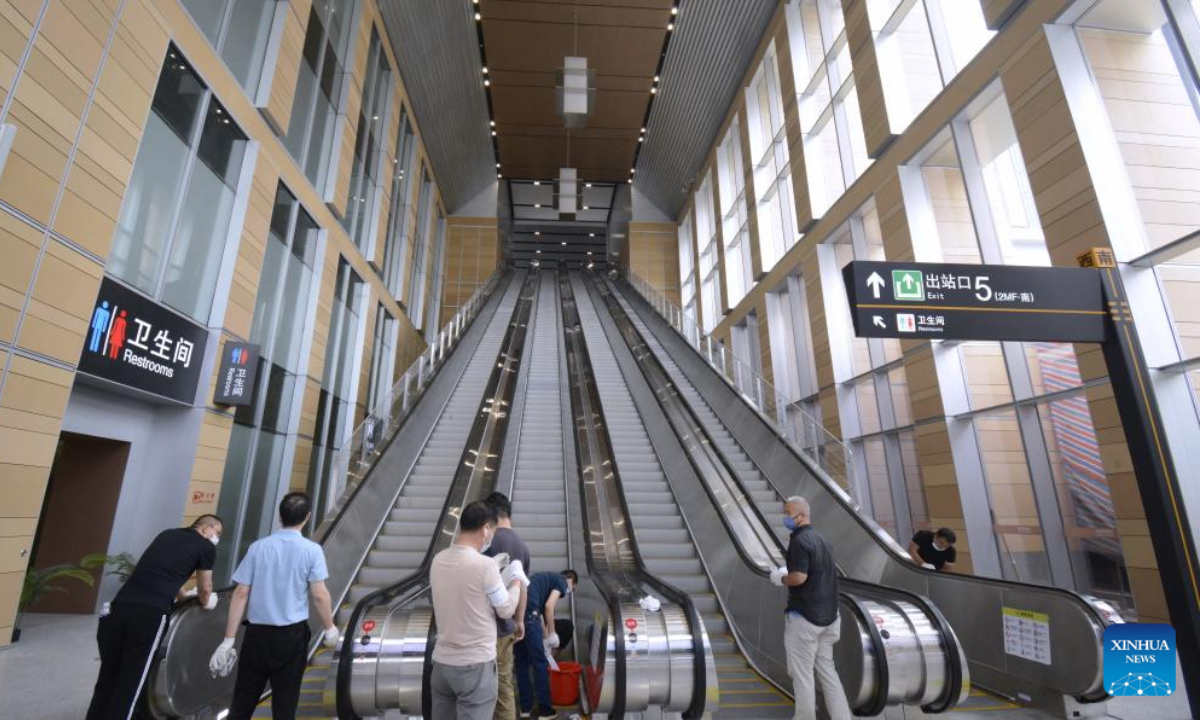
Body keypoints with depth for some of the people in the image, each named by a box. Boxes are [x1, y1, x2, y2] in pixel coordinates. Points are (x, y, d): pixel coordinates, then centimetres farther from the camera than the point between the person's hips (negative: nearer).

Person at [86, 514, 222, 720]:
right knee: (130, 684, 3)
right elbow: (205, 589, 16)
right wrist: (205, 603, 37)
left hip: (120, 606, 7)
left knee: (107, 678, 16)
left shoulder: (167, 534, 26)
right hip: (150, 614, -6)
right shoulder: (206, 547, 7)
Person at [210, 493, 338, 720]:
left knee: (244, 697, 16)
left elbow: (241, 593, -3)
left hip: (257, 632, 2)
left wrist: (229, 639, 4)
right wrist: (329, 629, 4)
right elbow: (320, 595, -10)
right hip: (292, 634, -2)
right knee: (285, 700, 11)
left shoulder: (258, 547, -2)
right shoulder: (312, 550, -9)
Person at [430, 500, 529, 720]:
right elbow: (506, 610, -8)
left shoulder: (438, 560, -1)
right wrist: (516, 581, 9)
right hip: (475, 665, -6)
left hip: (441, 661, 7)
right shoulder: (484, 565, -21)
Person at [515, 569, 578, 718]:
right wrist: (552, 634, 5)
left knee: (521, 662, 20)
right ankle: (545, 709, 18)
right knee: (539, 663, 7)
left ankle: (526, 707, 30)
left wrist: (545, 639, 40)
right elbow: (549, 606, -5)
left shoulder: (545, 579, 33)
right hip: (526, 611, -8)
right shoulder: (562, 581, 10)